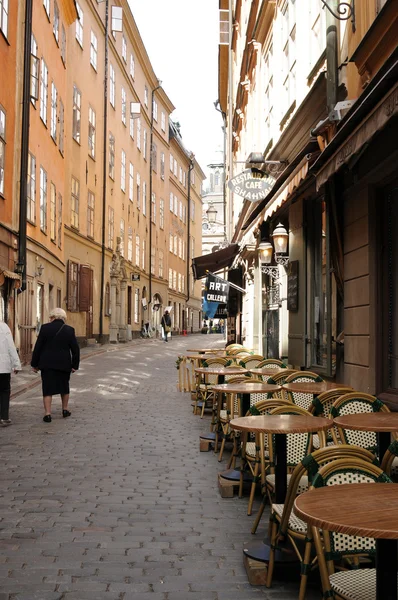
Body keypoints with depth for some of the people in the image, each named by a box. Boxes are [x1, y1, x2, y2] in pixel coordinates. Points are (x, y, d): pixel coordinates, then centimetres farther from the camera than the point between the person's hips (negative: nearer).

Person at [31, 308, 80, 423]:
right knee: (64, 386, 20)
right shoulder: (69, 330, -1)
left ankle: (47, 414, -3)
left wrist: (34, 364, 2)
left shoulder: (45, 328, -6)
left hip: (47, 364, -2)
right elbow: (75, 349, 0)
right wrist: (75, 365, 7)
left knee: (47, 388, 2)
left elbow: (38, 347, -5)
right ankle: (65, 410, 30)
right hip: (64, 364, 2)